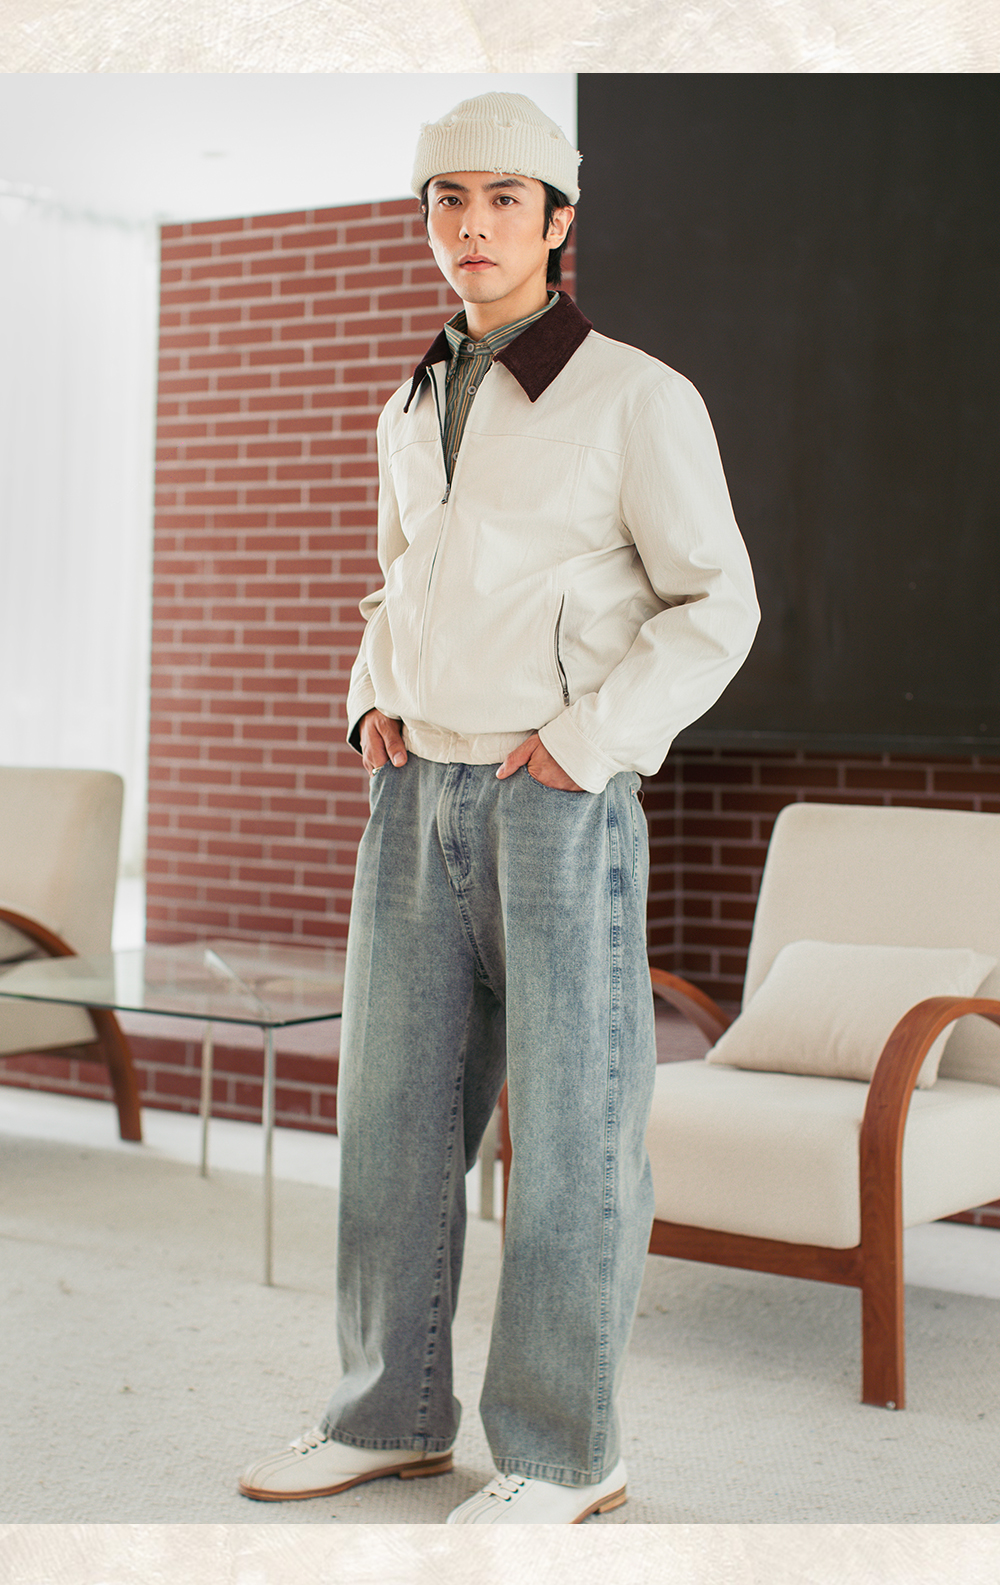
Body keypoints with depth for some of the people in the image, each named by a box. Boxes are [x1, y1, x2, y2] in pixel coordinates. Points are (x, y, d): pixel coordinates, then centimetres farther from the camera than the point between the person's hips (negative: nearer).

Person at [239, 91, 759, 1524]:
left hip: (567, 804, -6)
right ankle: (395, 1415, 21)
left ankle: (564, 1452, 9)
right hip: (424, 799, 6)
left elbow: (715, 607, -5)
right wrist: (378, 706, 9)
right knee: (396, 1111, 8)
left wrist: (583, 743, -14)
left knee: (571, 1128, -2)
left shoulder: (638, 397, -5)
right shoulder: (417, 410, 15)